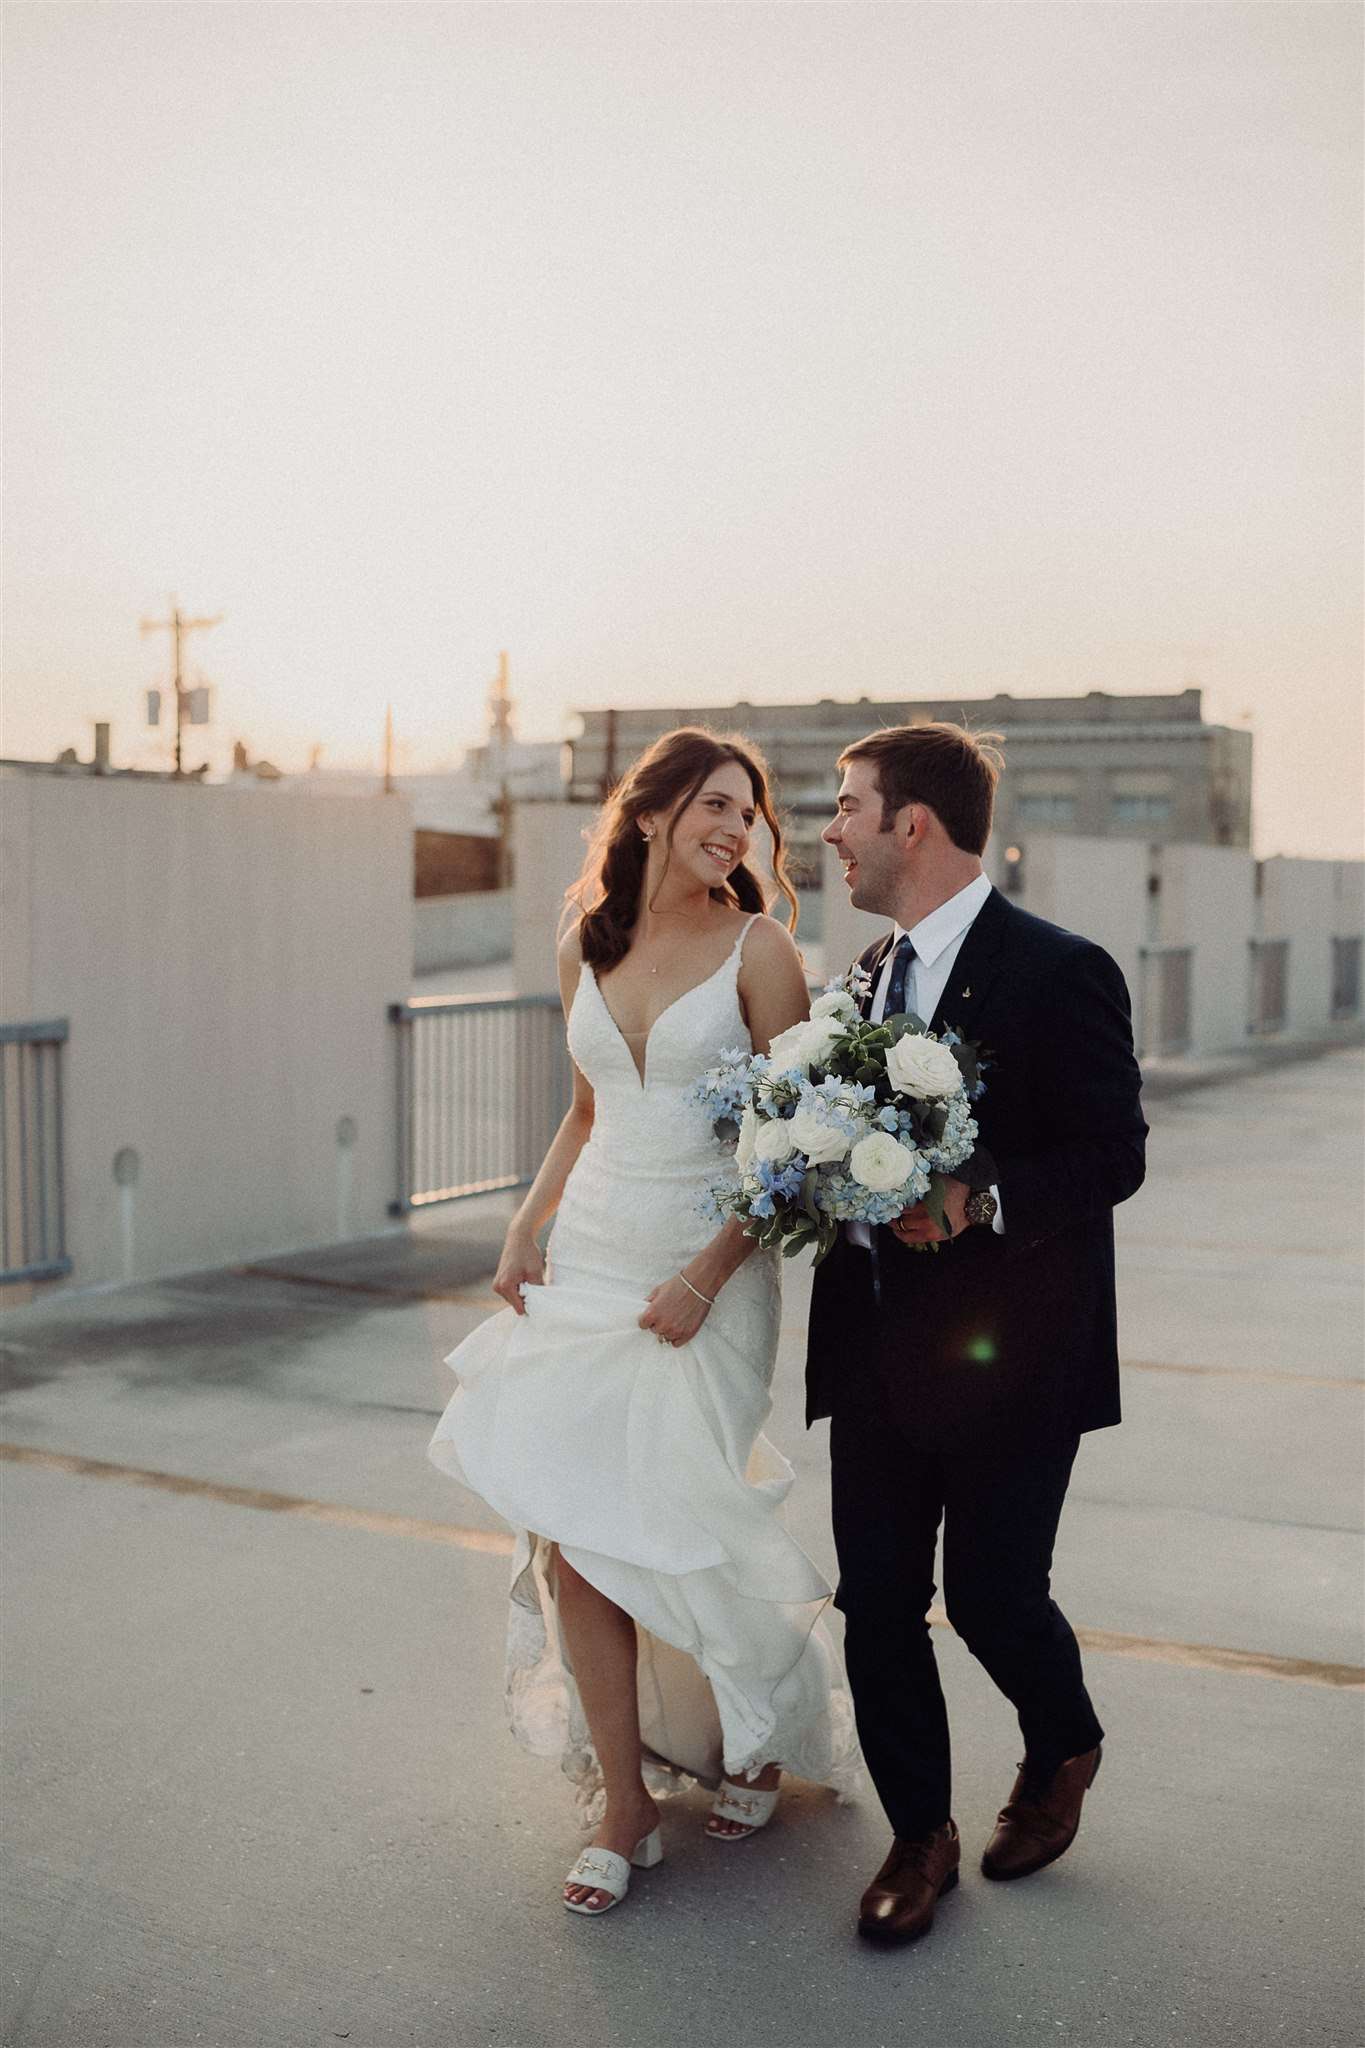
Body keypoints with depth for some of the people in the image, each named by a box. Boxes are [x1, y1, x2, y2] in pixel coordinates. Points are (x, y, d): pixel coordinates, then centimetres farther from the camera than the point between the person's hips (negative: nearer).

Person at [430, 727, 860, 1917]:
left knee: (660, 1531, 0)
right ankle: (623, 1808, 16)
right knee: (573, 1537, 0)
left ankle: (758, 1728, 31)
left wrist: (706, 1274, -15)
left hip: (702, 1273, -4)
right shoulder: (587, 947, 8)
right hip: (585, 1264, 4)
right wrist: (528, 1225, 6)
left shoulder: (757, 949, -6)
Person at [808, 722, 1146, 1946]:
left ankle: (1063, 1753, 39)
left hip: (1006, 1351, -6)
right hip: (877, 1348, 7)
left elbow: (1113, 1156, -15)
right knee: (877, 1605, 9)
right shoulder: (876, 971, 11)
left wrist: (980, 1201, -26)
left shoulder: (1060, 972, -13)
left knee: (992, 1596, 5)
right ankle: (921, 1837, 29)